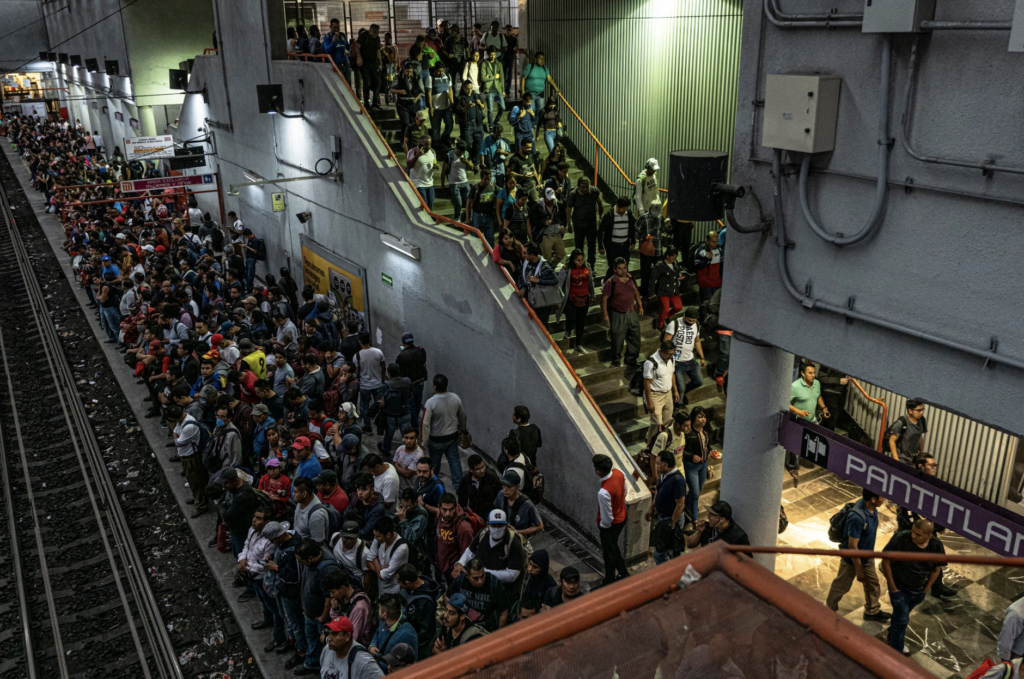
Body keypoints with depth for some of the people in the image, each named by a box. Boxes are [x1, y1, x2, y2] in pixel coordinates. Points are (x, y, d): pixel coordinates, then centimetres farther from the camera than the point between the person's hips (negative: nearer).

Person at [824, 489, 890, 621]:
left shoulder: (871, 508, -13)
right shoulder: (857, 517, -40)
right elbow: (852, 545, -30)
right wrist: (859, 569, -20)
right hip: (852, 559, -7)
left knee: (873, 583, 24)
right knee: (841, 586, 16)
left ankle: (872, 611, 47)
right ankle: (830, 610, 39)